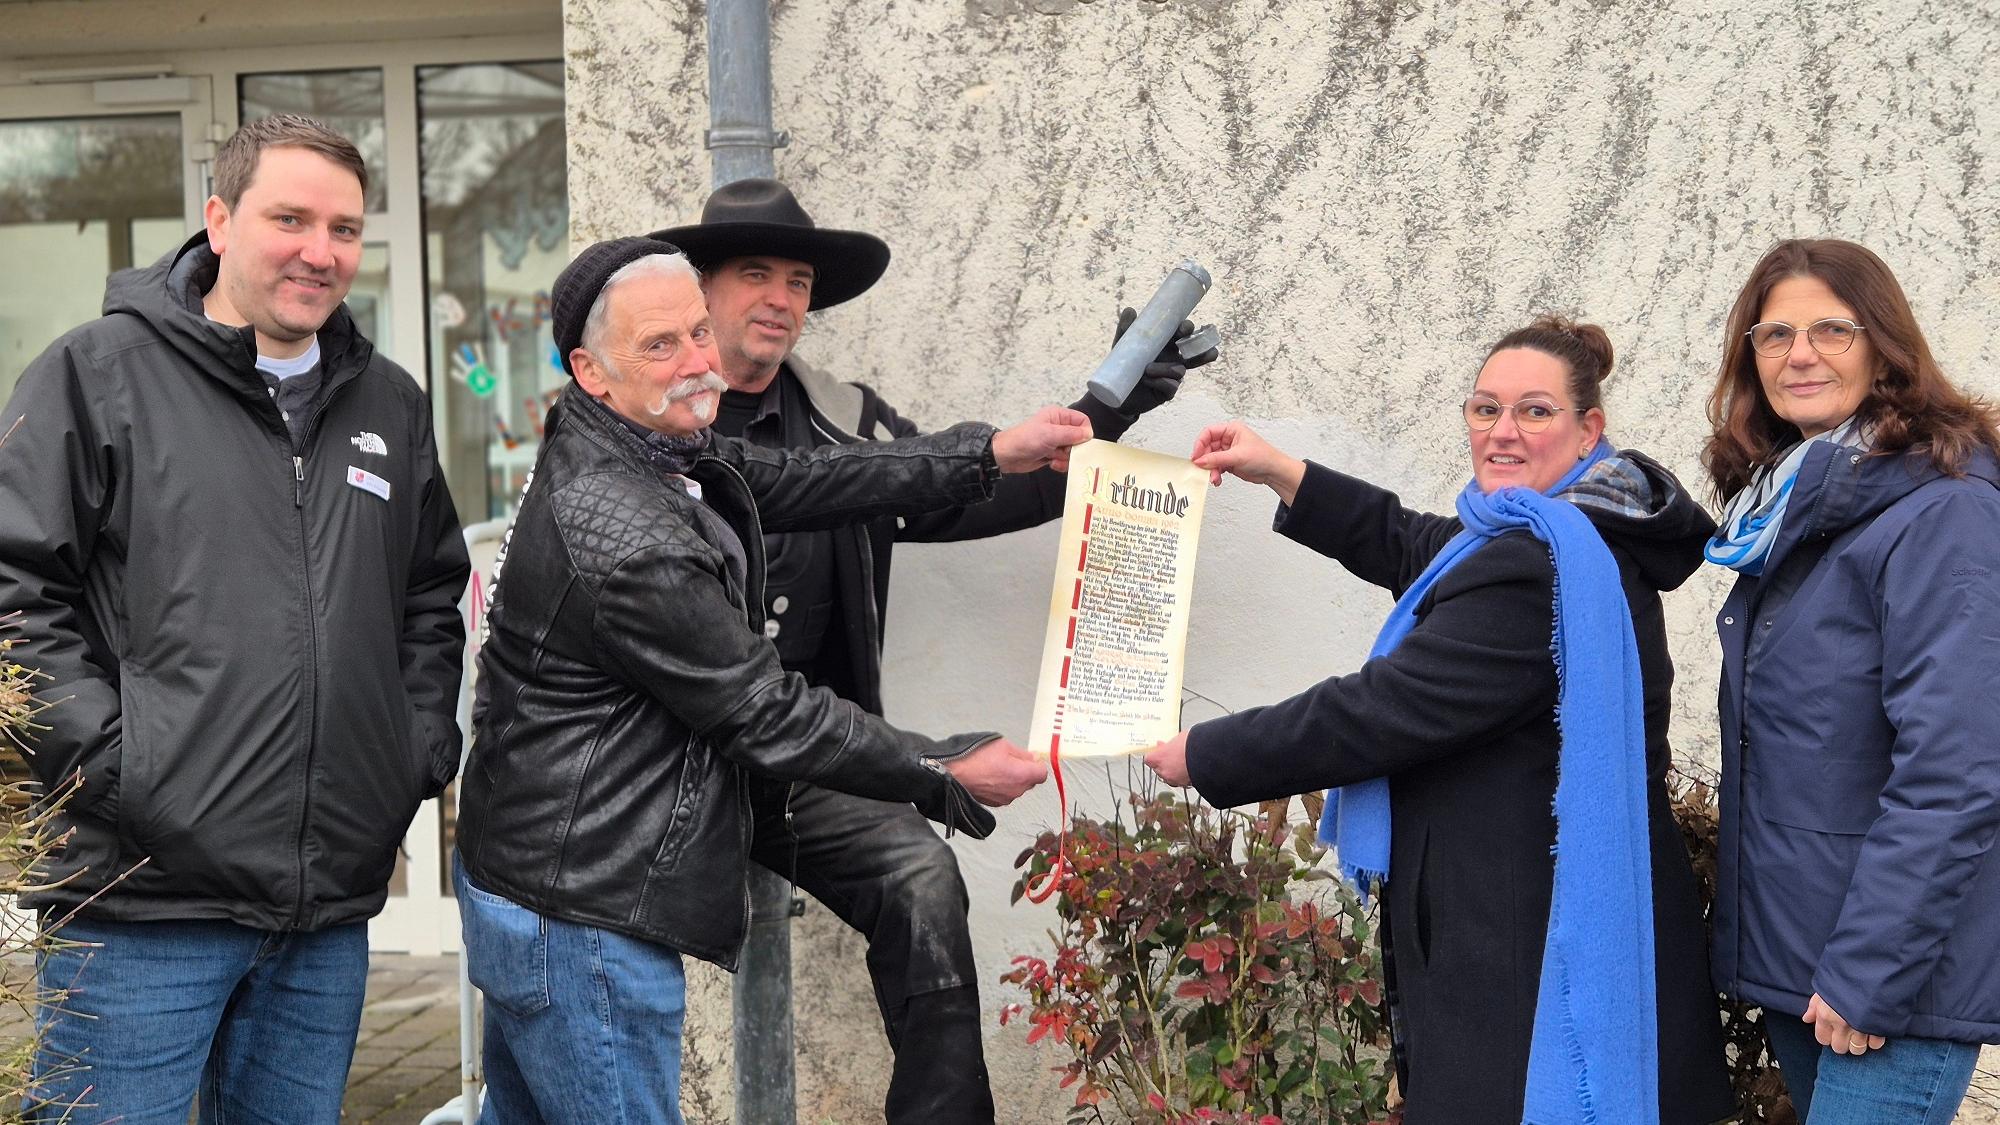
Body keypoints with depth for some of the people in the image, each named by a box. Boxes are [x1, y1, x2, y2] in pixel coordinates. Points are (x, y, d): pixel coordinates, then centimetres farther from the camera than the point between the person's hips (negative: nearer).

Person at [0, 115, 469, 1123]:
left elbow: (434, 599, 23)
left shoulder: (391, 405, 14)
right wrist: (112, 762, -13)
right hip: (142, 903, -5)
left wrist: (421, 753, 10)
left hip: (332, 909, 5)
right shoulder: (97, 374, -2)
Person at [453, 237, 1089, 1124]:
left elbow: (793, 483, 10)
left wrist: (992, 453, 7)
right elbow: (765, 716, -20)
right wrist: (950, 777, -10)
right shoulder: (626, 539, -27)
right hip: (580, 926, -10)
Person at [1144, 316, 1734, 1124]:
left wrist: (1201, 755, -11)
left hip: (1528, 957, -11)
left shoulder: (1538, 570, -22)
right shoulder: (1558, 542, 13)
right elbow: (1415, 548, 28)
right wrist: (1282, 473, 19)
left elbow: (1385, 709, -22)